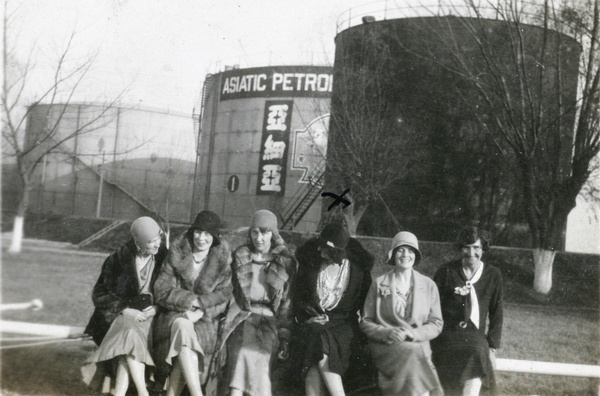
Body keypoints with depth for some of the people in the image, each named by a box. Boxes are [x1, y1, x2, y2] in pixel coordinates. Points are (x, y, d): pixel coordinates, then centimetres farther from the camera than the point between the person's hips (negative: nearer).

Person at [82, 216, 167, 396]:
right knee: (129, 334, -34)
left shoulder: (163, 257, -3)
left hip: (150, 314, 0)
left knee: (128, 348, -30)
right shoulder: (120, 258, -5)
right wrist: (125, 310, -13)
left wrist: (157, 308, -12)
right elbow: (100, 294, 1)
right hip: (123, 313, 0)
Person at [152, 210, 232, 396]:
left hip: (206, 320, 0)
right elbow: (162, 291, -1)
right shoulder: (176, 255, 5)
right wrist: (193, 300, -13)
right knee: (182, 327, -35)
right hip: (175, 315, 0)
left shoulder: (223, 262, 5)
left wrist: (201, 311, -20)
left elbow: (224, 297, -3)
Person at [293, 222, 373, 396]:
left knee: (322, 352, -28)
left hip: (342, 324, -1)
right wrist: (306, 318, -5)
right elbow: (297, 296, 11)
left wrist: (330, 319, -2)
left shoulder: (357, 267, 1)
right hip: (312, 321, 2)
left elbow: (363, 301, 6)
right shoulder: (309, 262, 6)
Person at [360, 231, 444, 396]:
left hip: (418, 345, 1)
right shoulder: (379, 284, 10)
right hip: (385, 347, -1)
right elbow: (365, 322, 8)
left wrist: (414, 333, -7)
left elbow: (436, 324, 11)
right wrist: (388, 333, -10)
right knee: (411, 354, -26)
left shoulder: (429, 285, 13)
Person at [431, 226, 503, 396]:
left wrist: (492, 346, 6)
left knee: (479, 355, -26)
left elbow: (496, 314, 12)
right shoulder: (446, 271, 5)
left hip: (476, 337, 1)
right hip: (447, 333, 0)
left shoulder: (493, 275, 9)